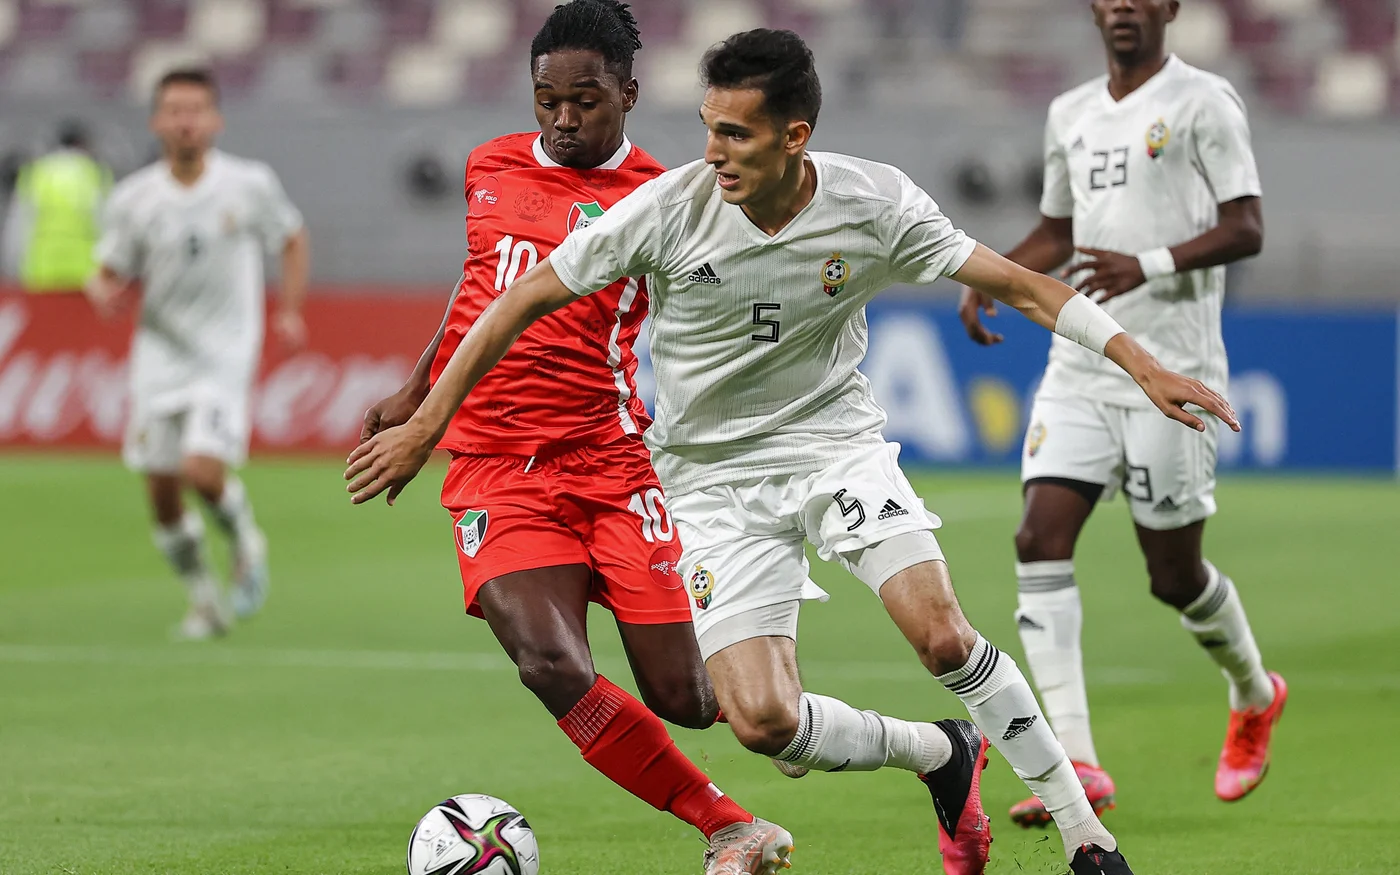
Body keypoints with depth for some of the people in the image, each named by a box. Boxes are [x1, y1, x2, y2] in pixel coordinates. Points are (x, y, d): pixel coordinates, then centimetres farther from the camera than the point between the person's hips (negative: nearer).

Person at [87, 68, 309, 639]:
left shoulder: (250, 185, -6)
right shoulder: (132, 199, -4)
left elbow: (292, 240, 11)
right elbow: (112, 275, 3)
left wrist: (290, 311, 2)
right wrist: (105, 293, -21)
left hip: (225, 357, -2)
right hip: (159, 355, 2)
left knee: (202, 471, -21)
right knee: (163, 498, 2)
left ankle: (244, 540, 13)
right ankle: (204, 600, 25)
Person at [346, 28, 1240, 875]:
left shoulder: (874, 203, -15)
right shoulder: (668, 209, -19)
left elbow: (1015, 283, -6)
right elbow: (524, 301, -9)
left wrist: (1142, 364, -12)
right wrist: (425, 426, -8)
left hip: (838, 445, 0)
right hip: (719, 479, 0)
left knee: (944, 635, -22)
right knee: (762, 719, -14)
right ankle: (942, 756, 16)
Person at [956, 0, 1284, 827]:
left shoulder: (1203, 101, -5)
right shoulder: (1070, 114, 15)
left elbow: (1245, 230, -11)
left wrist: (1148, 265, -24)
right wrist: (989, 280, 9)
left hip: (1171, 371, -6)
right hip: (1079, 364, 6)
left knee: (1174, 572, 2)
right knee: (1042, 537, -12)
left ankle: (1256, 697, 33)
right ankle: (1076, 762, -15)